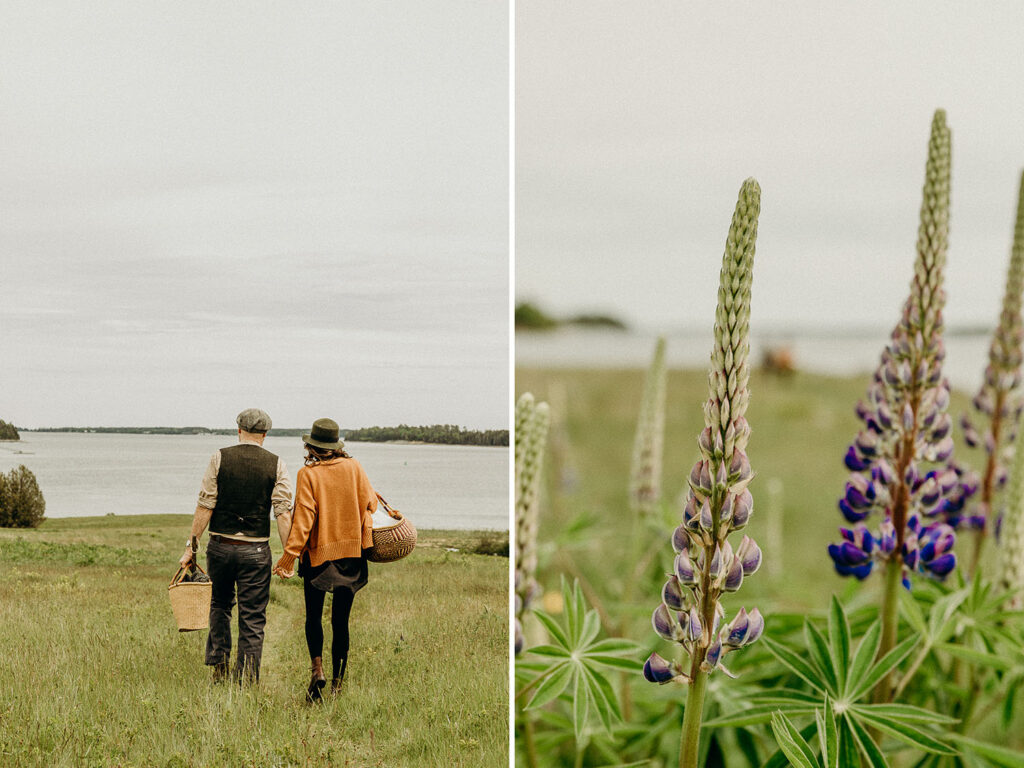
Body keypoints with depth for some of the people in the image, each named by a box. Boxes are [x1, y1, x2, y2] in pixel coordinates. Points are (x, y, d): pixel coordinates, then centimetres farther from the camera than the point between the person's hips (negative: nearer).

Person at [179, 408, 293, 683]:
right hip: (256, 550, -1)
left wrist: (191, 545, 1)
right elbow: (283, 513, -7)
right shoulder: (276, 465, -1)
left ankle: (219, 666, 20)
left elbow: (205, 506, -4)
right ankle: (247, 681, 4)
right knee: (253, 618, 5)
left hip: (221, 545, 1)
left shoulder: (219, 458, -2)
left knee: (220, 604, 23)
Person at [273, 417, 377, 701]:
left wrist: (289, 555, -11)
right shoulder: (354, 468, -2)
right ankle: (337, 684, 9)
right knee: (340, 620, 8)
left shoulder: (308, 474, -10)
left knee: (314, 617, 13)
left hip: (318, 552, -2)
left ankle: (317, 669, -7)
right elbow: (370, 503, 3)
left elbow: (304, 518, -14)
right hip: (351, 551, 2)